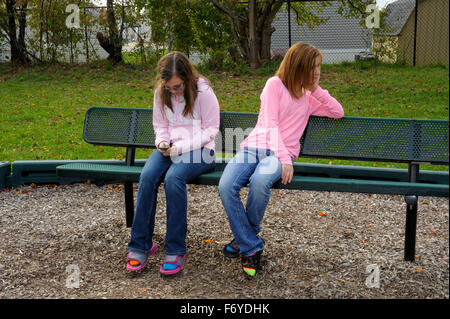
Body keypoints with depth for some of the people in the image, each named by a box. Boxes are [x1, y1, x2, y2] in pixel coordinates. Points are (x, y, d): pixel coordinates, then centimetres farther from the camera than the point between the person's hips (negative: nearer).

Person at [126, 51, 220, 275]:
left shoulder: (203, 92, -10)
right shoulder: (161, 93, 6)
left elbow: (211, 130, -8)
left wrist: (181, 146, -18)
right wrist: (163, 143, -6)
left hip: (199, 150, -4)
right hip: (170, 148, 5)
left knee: (173, 178, -35)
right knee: (147, 176, -27)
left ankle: (176, 250, -24)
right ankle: (140, 244, -17)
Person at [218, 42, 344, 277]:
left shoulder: (308, 98, 23)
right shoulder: (275, 84, 6)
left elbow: (338, 113, 20)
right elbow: (270, 124, -4)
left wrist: (316, 89, 10)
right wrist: (284, 157, -17)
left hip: (281, 153, 2)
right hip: (253, 146, -2)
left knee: (260, 182, -36)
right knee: (226, 187, -31)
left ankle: (244, 238, -11)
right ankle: (251, 247, -17)